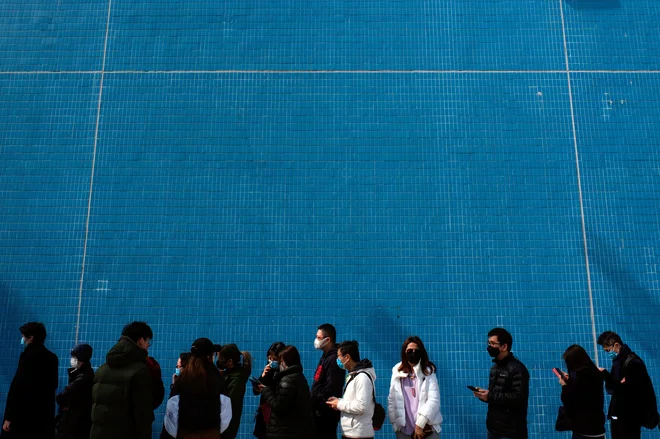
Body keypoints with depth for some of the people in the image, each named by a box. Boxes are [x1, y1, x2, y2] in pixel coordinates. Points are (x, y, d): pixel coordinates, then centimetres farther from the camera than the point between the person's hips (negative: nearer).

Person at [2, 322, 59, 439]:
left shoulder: (28, 356, -11)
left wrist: (9, 416, -14)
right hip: (45, 414, 7)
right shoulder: (52, 357, 11)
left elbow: (17, 386, -15)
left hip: (24, 414, -7)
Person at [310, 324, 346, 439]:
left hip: (326, 412, -10)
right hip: (321, 411, 10)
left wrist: (319, 407, -16)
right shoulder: (326, 356, 14)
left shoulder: (333, 359, -19)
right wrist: (315, 405, 13)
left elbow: (330, 389, -25)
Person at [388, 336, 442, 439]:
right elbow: (392, 400, 8)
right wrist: (395, 422, 0)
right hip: (404, 430, 2)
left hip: (427, 429, -2)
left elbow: (434, 399, -10)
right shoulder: (397, 373, 6)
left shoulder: (428, 372, -1)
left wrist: (420, 424, -15)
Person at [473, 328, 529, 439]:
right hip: (493, 428, 8)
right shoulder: (495, 367, 15)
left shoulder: (517, 368, -13)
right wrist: (484, 394, 0)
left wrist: (490, 396, -23)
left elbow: (519, 398, -22)